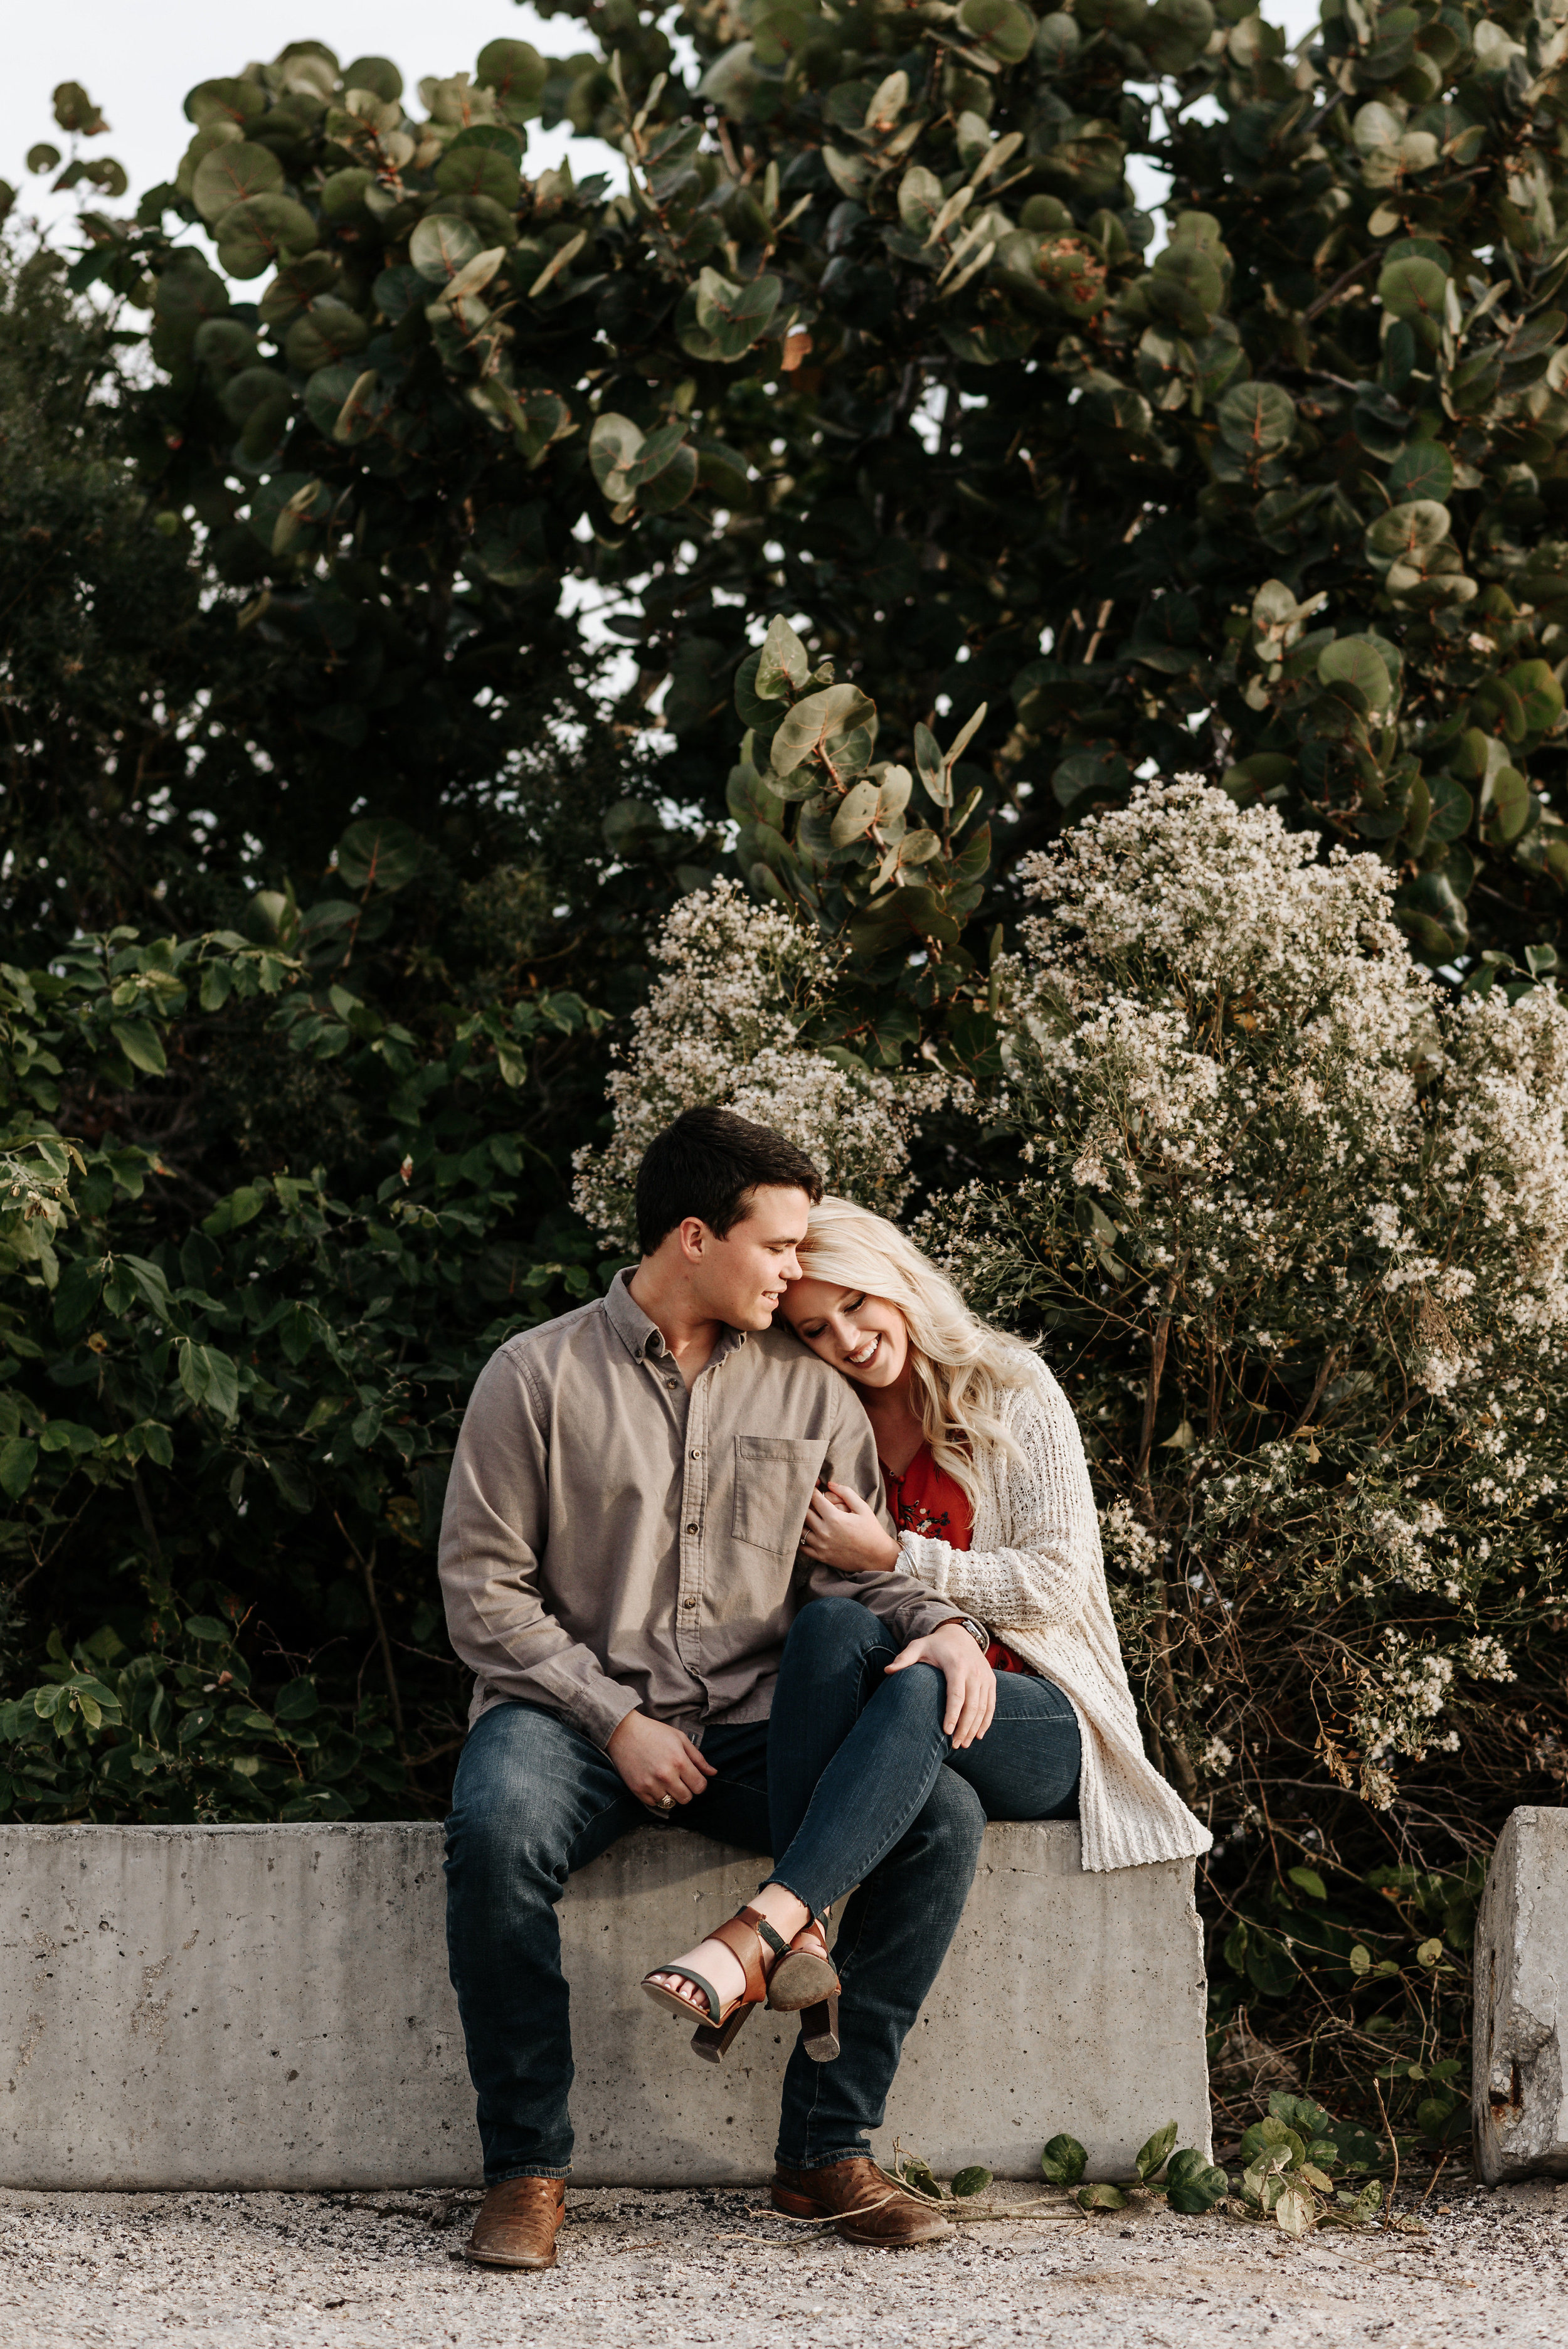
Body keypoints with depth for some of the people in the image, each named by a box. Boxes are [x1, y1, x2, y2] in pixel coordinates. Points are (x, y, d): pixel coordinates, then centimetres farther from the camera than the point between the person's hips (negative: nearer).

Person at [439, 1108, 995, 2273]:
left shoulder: (811, 1392, 12)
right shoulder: (539, 1376, 1)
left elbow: (859, 1570, 16)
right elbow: (485, 1589, -2)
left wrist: (945, 1625, -8)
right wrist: (615, 1720, -12)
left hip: (750, 1726, 4)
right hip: (574, 1709, -3)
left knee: (944, 1817, -22)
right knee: (497, 1830, -37)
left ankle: (829, 2149, -18)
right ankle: (528, 2168, -22)